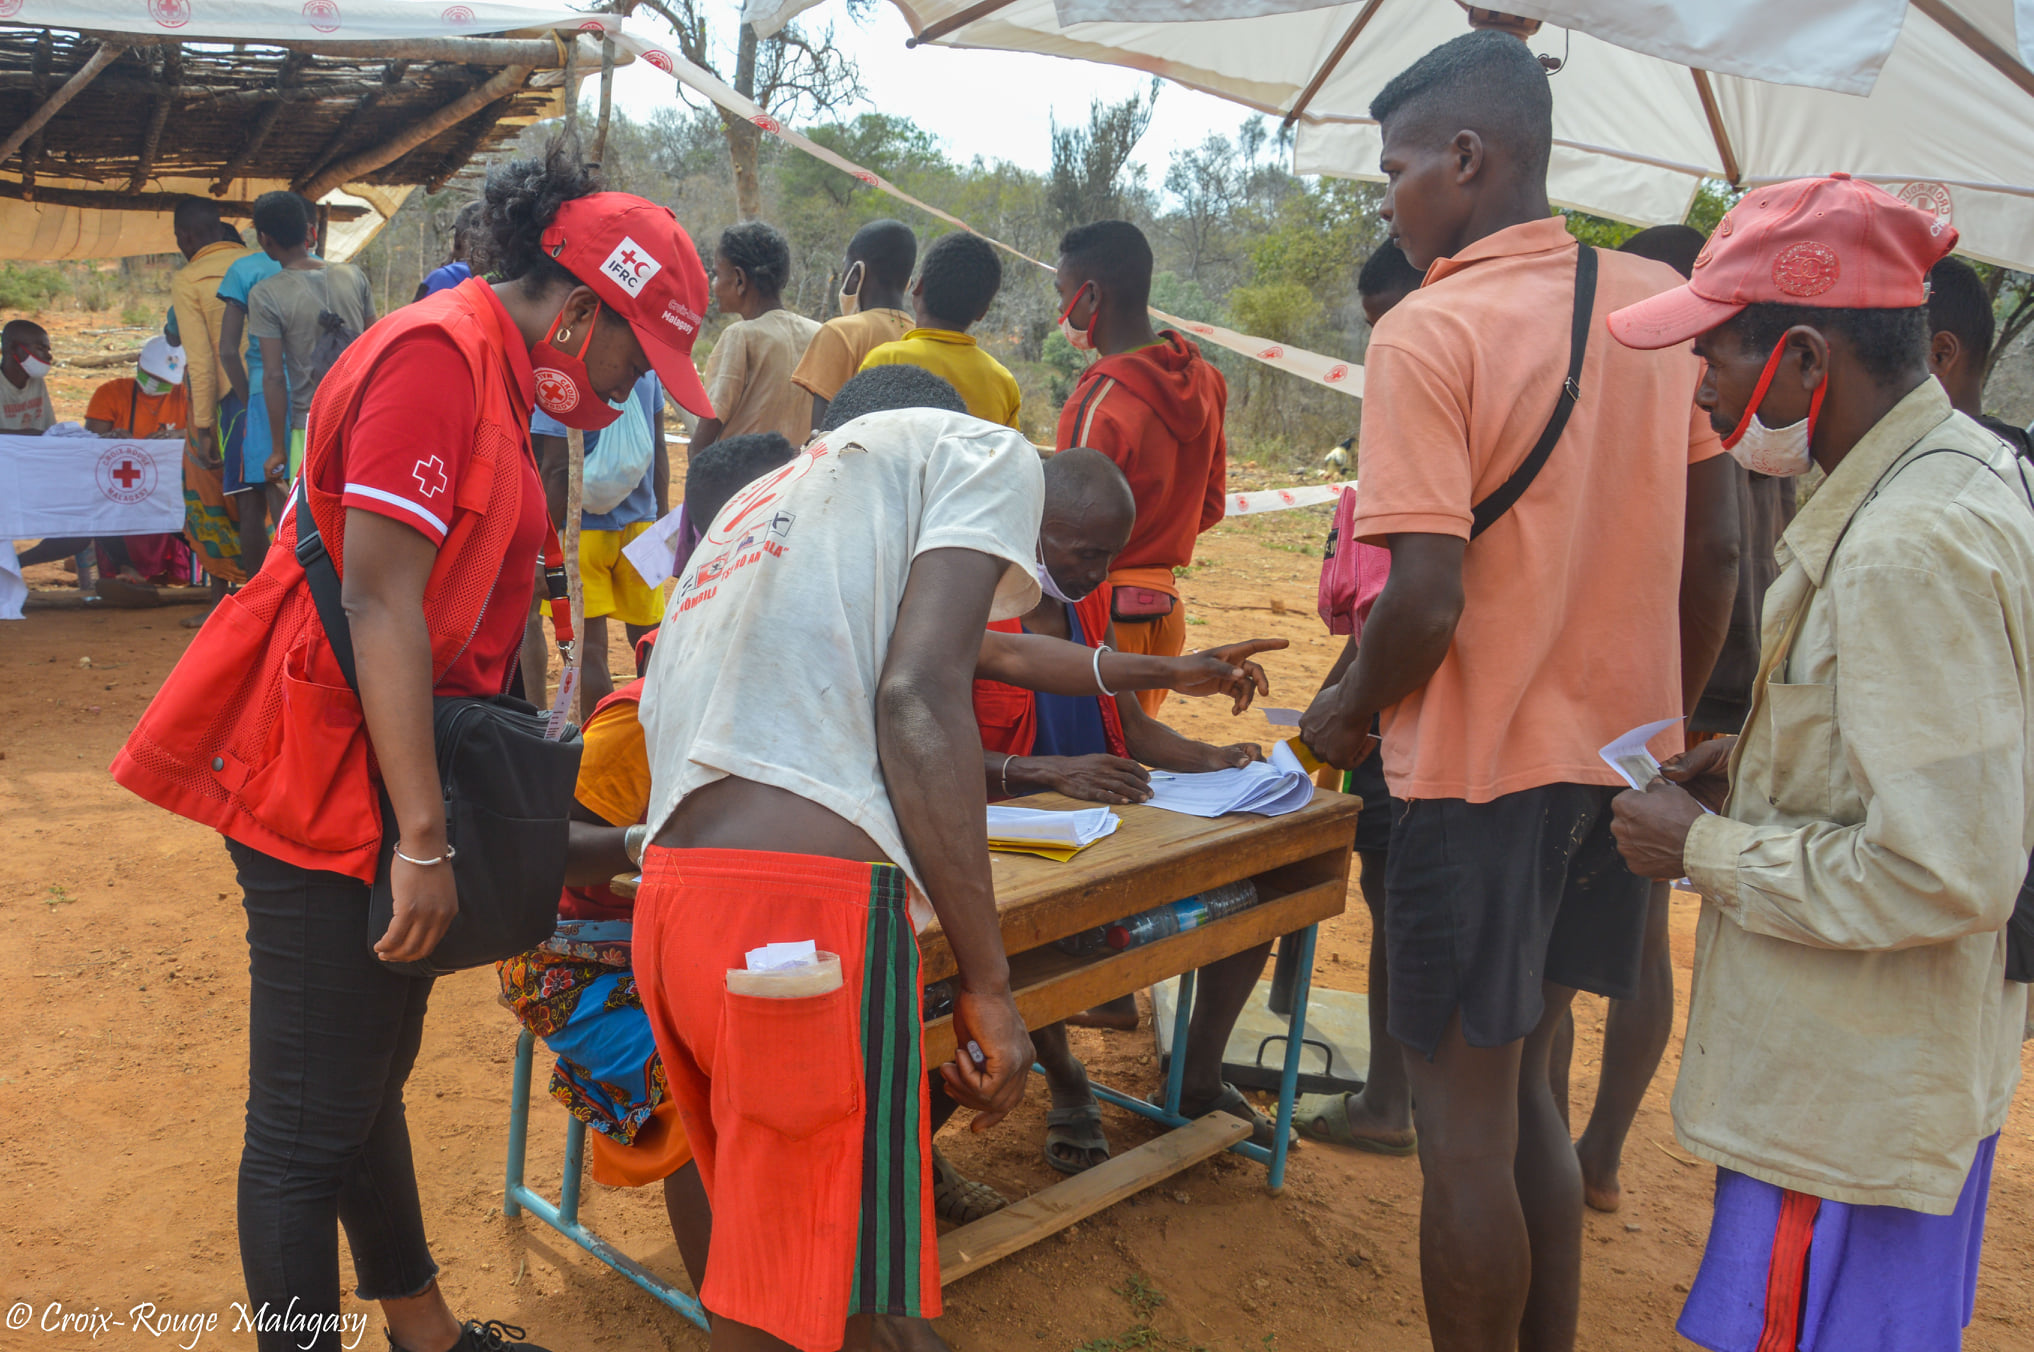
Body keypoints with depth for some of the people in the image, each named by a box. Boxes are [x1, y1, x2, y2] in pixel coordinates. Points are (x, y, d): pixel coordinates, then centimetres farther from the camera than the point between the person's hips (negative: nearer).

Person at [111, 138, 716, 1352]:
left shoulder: (493, 375, 13)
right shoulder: (436, 353, -16)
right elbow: (379, 597, -23)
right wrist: (423, 837, -23)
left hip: (380, 791, 10)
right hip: (331, 791, -10)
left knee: (372, 1073, 21)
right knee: (313, 1125, 0)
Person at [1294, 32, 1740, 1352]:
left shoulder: (1428, 333, -15)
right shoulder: (1660, 304, 4)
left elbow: (1427, 601, -22)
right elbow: (1716, 551, 7)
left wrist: (1349, 712, -3)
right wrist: (1662, 722, 17)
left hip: (1481, 768, -7)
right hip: (1616, 759, 7)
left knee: (1464, 1121, 7)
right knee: (1523, 1086, 21)